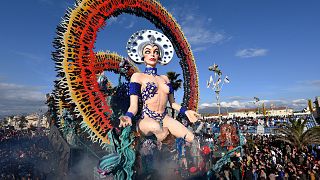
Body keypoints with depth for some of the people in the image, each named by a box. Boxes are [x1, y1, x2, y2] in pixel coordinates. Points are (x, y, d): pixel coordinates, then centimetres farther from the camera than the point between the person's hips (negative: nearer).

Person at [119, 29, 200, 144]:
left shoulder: (164, 78, 15)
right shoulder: (137, 76, 1)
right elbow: (134, 105, -8)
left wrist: (185, 111, 1)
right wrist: (128, 116, -28)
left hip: (165, 118, 5)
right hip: (146, 120, -4)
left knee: (192, 139, -14)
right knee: (156, 127, -37)